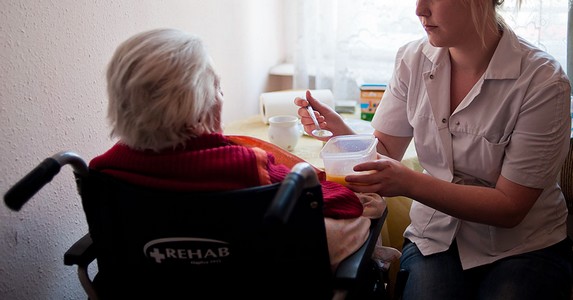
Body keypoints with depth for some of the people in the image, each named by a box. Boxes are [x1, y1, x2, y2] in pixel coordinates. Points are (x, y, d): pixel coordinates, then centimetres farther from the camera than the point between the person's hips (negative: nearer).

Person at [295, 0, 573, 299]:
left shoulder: (543, 81, -18)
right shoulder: (413, 59, -4)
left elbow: (510, 207, -18)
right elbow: (385, 151, 2)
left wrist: (410, 183, -29)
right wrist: (341, 132, -20)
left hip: (523, 248, -1)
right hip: (435, 238, 2)